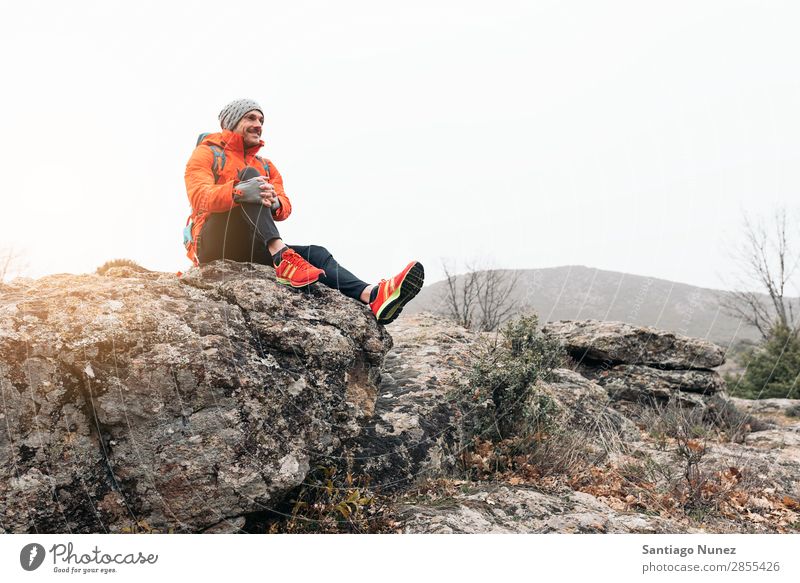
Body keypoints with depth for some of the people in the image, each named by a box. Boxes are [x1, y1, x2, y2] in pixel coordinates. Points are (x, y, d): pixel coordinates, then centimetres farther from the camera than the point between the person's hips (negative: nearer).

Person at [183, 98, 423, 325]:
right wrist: (239, 192, -34)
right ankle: (283, 257, -46)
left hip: (251, 250, 6)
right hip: (212, 246, -5)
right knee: (248, 174, -25)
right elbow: (199, 197, -14)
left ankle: (372, 295, -43)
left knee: (316, 253, -17)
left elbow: (285, 207, 4)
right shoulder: (206, 153, 7)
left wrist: (274, 203, -23)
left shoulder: (265, 166, 23)